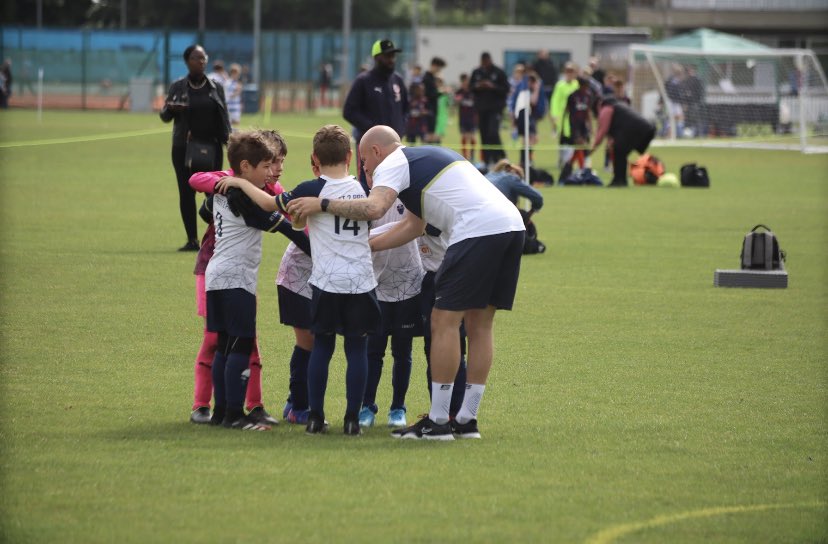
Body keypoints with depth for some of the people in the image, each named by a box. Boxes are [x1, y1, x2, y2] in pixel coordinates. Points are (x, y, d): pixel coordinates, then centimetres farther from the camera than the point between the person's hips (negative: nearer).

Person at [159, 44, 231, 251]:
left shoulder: (215, 87, 7)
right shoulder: (178, 87, 5)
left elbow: (224, 118, 7)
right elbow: (165, 116, 6)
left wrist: (229, 142, -3)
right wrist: (170, 109, -17)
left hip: (210, 147, 0)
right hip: (183, 147, 0)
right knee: (186, 193, 0)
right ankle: (192, 240, 4)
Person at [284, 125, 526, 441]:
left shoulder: (393, 163, 3)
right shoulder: (424, 158, 32)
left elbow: (374, 208, -15)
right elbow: (414, 225, 35)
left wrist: (322, 204, -6)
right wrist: (364, 247, 35)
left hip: (478, 231, -9)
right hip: (511, 224, 9)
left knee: (444, 321, -3)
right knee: (479, 324, 13)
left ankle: (437, 422, -3)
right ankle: (467, 420, 15)